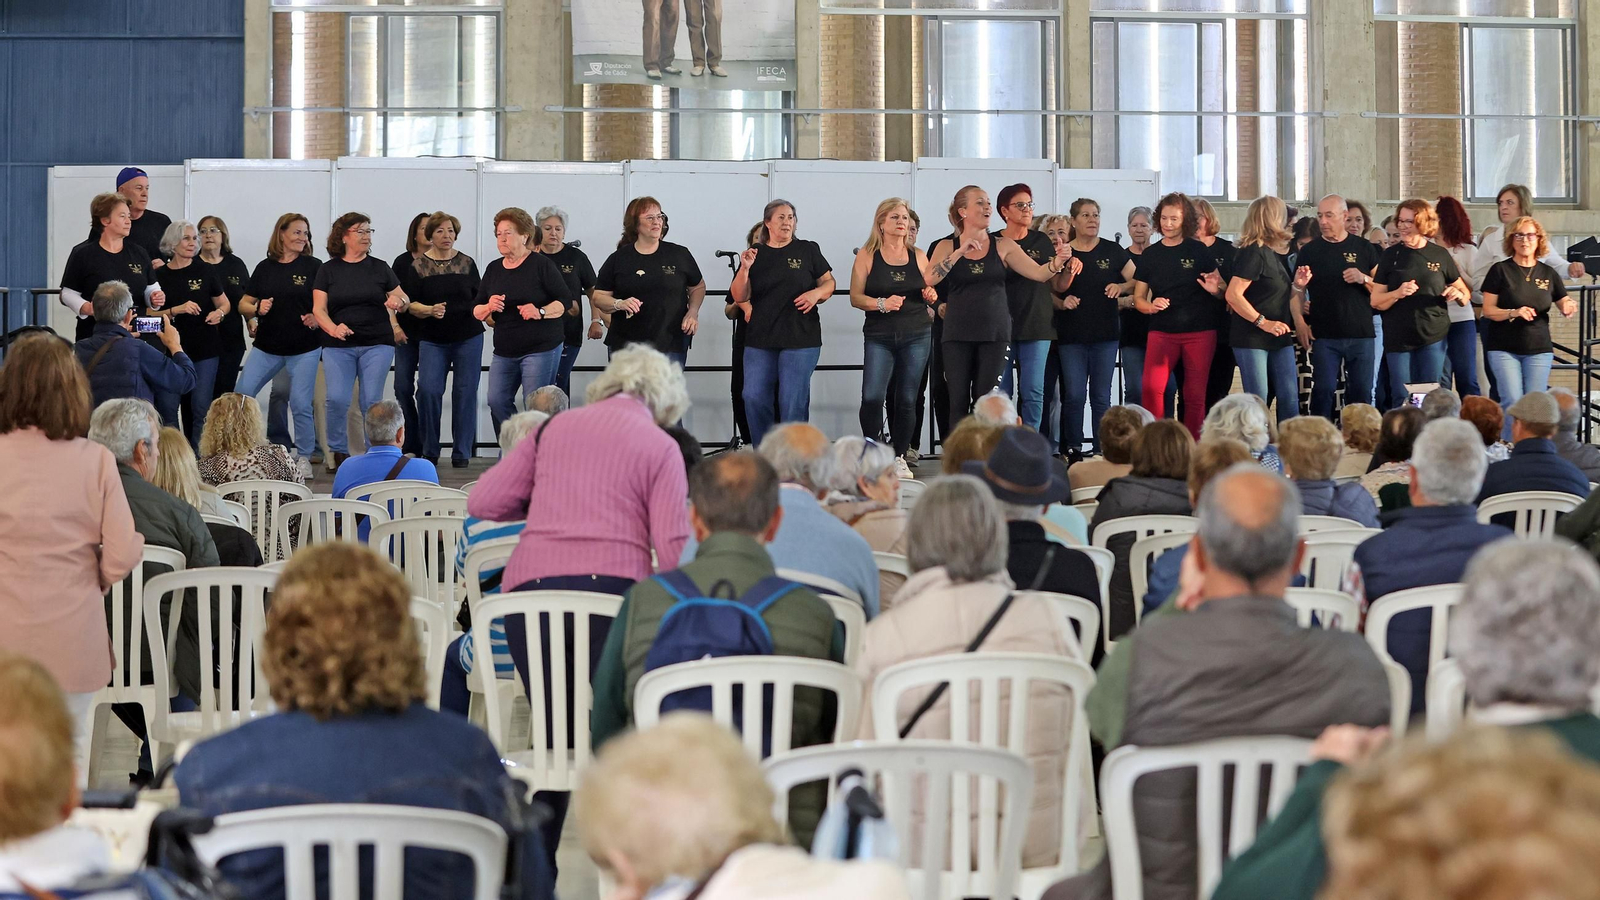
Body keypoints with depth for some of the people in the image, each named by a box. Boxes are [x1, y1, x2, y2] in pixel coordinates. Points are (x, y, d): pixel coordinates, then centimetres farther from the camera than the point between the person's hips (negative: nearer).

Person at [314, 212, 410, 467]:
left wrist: (398, 301, -10)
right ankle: (339, 452, 5)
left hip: (377, 345, 1)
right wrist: (333, 328, -19)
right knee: (337, 399, -12)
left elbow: (403, 300, 14)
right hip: (338, 347, -1)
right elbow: (318, 309, 0)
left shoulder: (379, 268, 9)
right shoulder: (328, 270, 6)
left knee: (372, 402, -3)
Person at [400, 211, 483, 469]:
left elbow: (479, 297, 15)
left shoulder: (467, 263, 6)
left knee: (466, 392, 0)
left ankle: (461, 452, 9)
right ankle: (429, 451, 2)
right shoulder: (417, 266, 1)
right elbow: (410, 304, -1)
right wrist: (430, 310, -19)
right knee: (428, 391, -12)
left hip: (468, 336, 2)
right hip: (432, 339, -1)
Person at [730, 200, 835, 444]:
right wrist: (745, 269, -12)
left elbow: (829, 283, 10)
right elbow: (739, 297, 4)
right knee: (754, 398, -2)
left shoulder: (808, 250, 6)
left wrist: (816, 294, -11)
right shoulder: (755, 254, 9)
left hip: (800, 339, -2)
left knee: (793, 402, -3)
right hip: (759, 339, 2)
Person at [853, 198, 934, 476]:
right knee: (872, 397, -14)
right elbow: (855, 297, -1)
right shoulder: (867, 255, 2)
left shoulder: (918, 255, 10)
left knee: (907, 399, 1)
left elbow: (930, 291, 20)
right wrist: (882, 303, -18)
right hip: (879, 335, -2)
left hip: (916, 335, 2)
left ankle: (900, 457, 11)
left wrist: (930, 295, -3)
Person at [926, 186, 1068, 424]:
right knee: (958, 401, -1)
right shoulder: (947, 247, 4)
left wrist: (1057, 263, -23)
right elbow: (930, 278, -13)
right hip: (958, 334, 0)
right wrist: (961, 251, -16)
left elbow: (1038, 273, -2)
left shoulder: (1003, 246, 5)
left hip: (994, 333, 0)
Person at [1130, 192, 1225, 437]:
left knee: (1195, 395, 2)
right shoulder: (1150, 255, 9)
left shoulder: (1198, 250, 4)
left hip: (1200, 331, -1)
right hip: (1162, 331, 1)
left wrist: (1215, 289, -15)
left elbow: (1222, 289, 8)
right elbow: (1138, 297, 12)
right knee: (1151, 389, -17)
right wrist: (1151, 306, -10)